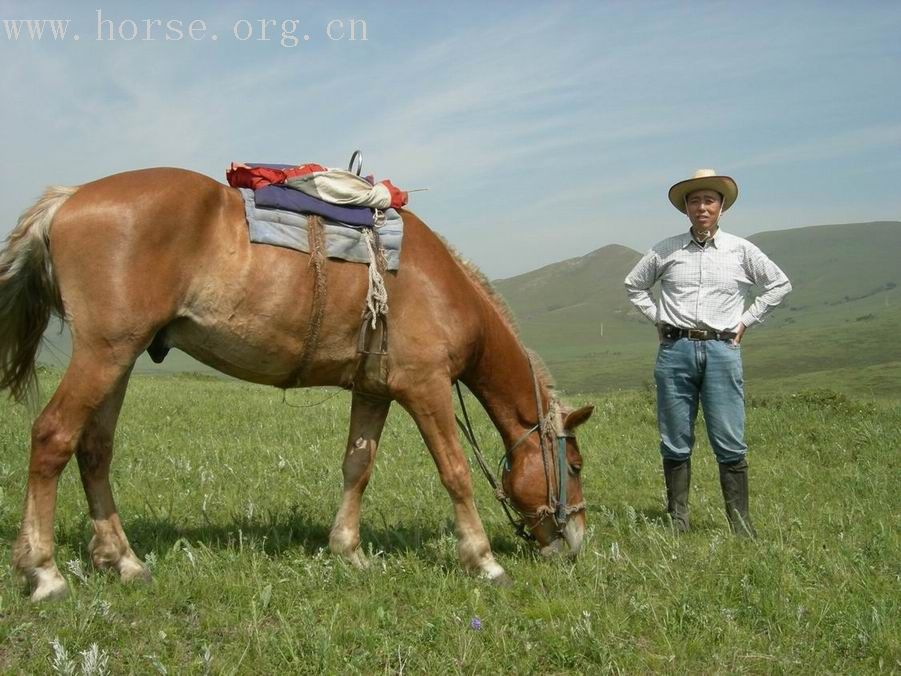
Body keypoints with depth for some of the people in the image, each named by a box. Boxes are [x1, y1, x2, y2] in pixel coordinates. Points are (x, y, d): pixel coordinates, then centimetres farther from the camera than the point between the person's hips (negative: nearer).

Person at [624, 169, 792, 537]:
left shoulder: (741, 250, 5)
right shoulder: (667, 250, 6)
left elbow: (779, 284, 14)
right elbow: (633, 284, 20)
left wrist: (747, 320, 8)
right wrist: (657, 317, 9)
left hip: (722, 351, -1)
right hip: (675, 350, 1)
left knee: (730, 444, -2)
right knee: (675, 444, 5)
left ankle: (741, 524, 6)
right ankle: (678, 522, 14)